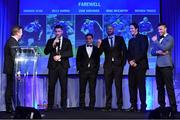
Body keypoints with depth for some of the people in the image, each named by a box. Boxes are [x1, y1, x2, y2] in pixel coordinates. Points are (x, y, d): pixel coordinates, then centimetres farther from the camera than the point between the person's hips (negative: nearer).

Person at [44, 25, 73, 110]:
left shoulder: (67, 41, 10)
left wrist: (60, 56, -9)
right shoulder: (50, 41, 14)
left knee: (64, 86, -4)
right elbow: (46, 52, 2)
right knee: (51, 86, -4)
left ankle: (63, 106, 3)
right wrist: (53, 44, -9)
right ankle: (50, 106, 3)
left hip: (63, 65, -1)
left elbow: (70, 53, 0)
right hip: (53, 65, 1)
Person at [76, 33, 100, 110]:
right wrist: (79, 69, -2)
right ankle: (82, 106, 5)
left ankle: (92, 106, 4)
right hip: (83, 71, 0)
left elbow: (98, 60, 9)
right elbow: (78, 59, 8)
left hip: (93, 71, 0)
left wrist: (96, 69, -1)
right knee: (82, 90, 0)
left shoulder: (96, 49, 12)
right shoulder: (81, 48, 12)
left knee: (92, 90, -1)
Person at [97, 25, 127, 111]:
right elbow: (99, 53, 4)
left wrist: (123, 62, -1)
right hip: (108, 66, 2)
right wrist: (98, 46, -13)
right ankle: (108, 106, 5)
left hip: (118, 65, -1)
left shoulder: (120, 39, 9)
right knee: (108, 87, 1)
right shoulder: (104, 41, 12)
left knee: (118, 86, -1)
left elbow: (124, 51, 7)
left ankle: (119, 106, 4)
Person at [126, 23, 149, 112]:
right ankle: (133, 105, 8)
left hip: (140, 65, -6)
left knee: (141, 86, -6)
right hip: (132, 66, 6)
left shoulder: (143, 38, 2)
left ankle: (143, 106, -2)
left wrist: (135, 61, -13)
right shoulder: (131, 40, 23)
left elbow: (143, 51, -9)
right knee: (132, 86, 3)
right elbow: (128, 53, 17)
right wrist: (130, 61, -3)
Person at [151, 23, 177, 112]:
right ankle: (161, 105, 18)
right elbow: (152, 52, 12)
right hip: (158, 65, 7)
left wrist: (155, 41, -9)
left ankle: (173, 106, -3)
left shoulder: (170, 38, -3)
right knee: (160, 87, 10)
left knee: (169, 87, -7)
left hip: (166, 65, -7)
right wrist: (158, 52, -8)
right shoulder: (158, 39, 18)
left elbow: (164, 48, -18)